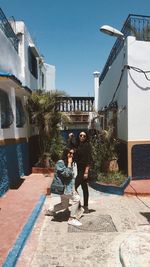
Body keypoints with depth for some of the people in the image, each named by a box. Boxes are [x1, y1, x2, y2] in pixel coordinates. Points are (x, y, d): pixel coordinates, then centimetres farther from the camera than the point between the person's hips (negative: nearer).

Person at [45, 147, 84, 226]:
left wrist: (73, 188, 3)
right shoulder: (60, 163, -18)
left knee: (64, 205, 20)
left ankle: (50, 211, 41)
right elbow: (66, 174, -25)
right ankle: (71, 219, -4)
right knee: (76, 198, -15)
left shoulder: (68, 163, 8)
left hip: (66, 187, 9)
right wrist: (69, 163, -21)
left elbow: (71, 177, 10)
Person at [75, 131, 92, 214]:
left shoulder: (87, 145, -8)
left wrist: (86, 171, -20)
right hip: (78, 168, 7)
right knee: (84, 187, 13)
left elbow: (89, 159, -14)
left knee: (74, 186, -10)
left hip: (83, 169, -7)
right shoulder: (78, 145, 12)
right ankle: (85, 206, 22)